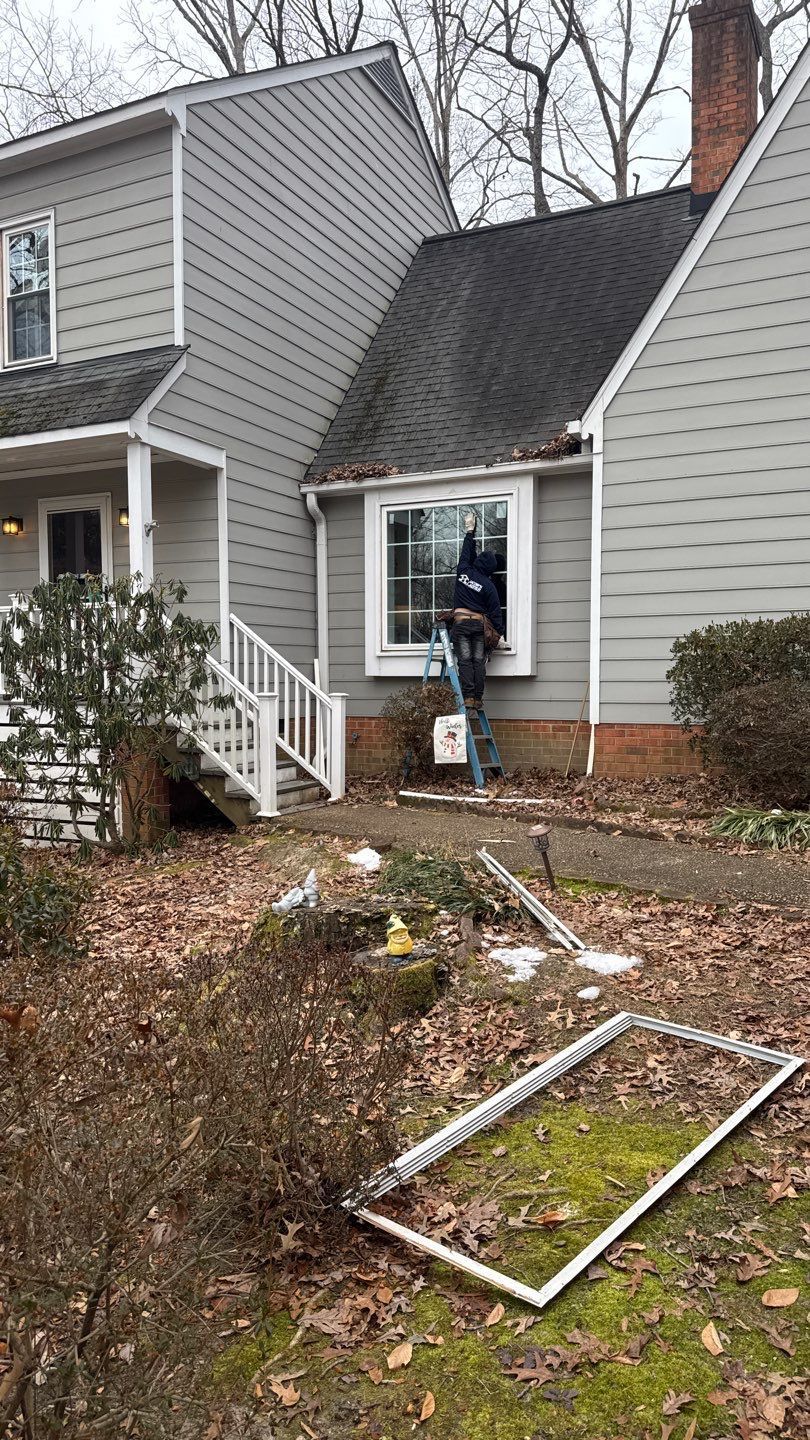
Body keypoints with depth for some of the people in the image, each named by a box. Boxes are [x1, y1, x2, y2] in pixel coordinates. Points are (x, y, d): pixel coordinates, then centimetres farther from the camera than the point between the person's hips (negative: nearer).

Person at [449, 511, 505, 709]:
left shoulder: (464, 571, 1)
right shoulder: (489, 586, -2)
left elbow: (466, 552, 20)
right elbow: (495, 612, -1)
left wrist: (470, 530, 33)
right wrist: (499, 633, 6)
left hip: (460, 621, 0)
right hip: (479, 623, 0)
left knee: (465, 661, -4)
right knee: (479, 661, 2)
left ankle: (468, 697, -12)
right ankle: (478, 698, -1)